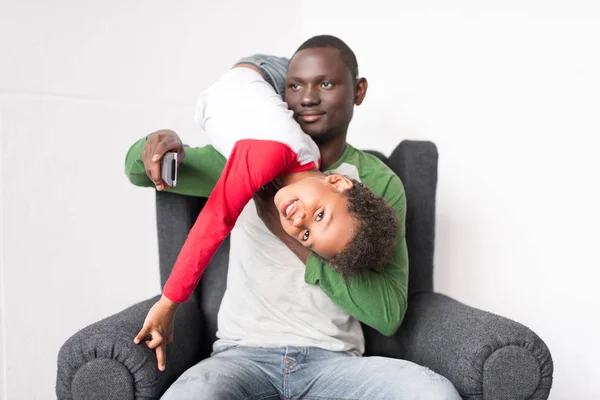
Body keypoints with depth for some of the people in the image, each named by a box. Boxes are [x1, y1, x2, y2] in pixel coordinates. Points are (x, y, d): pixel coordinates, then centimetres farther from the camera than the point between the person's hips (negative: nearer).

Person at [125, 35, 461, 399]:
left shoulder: (380, 183, 2)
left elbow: (388, 313, -6)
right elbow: (138, 170, 14)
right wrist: (158, 142, -12)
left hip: (333, 359, 1)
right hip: (244, 353, 0)